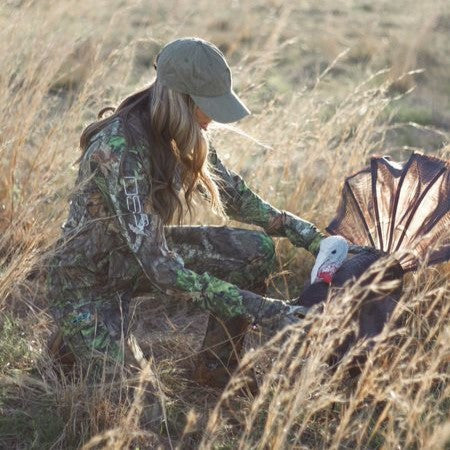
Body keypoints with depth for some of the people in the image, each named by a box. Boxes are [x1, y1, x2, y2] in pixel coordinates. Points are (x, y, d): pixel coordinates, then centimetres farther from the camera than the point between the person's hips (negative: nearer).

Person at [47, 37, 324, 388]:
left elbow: (236, 197, 2)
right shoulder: (118, 151, -35)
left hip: (143, 252, 7)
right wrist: (262, 310, -41)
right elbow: (160, 269, -38)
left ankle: (217, 370, 6)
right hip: (91, 277, -7)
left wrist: (309, 236, -12)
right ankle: (72, 339, 16)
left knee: (257, 252, -10)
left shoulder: (183, 135, -11)